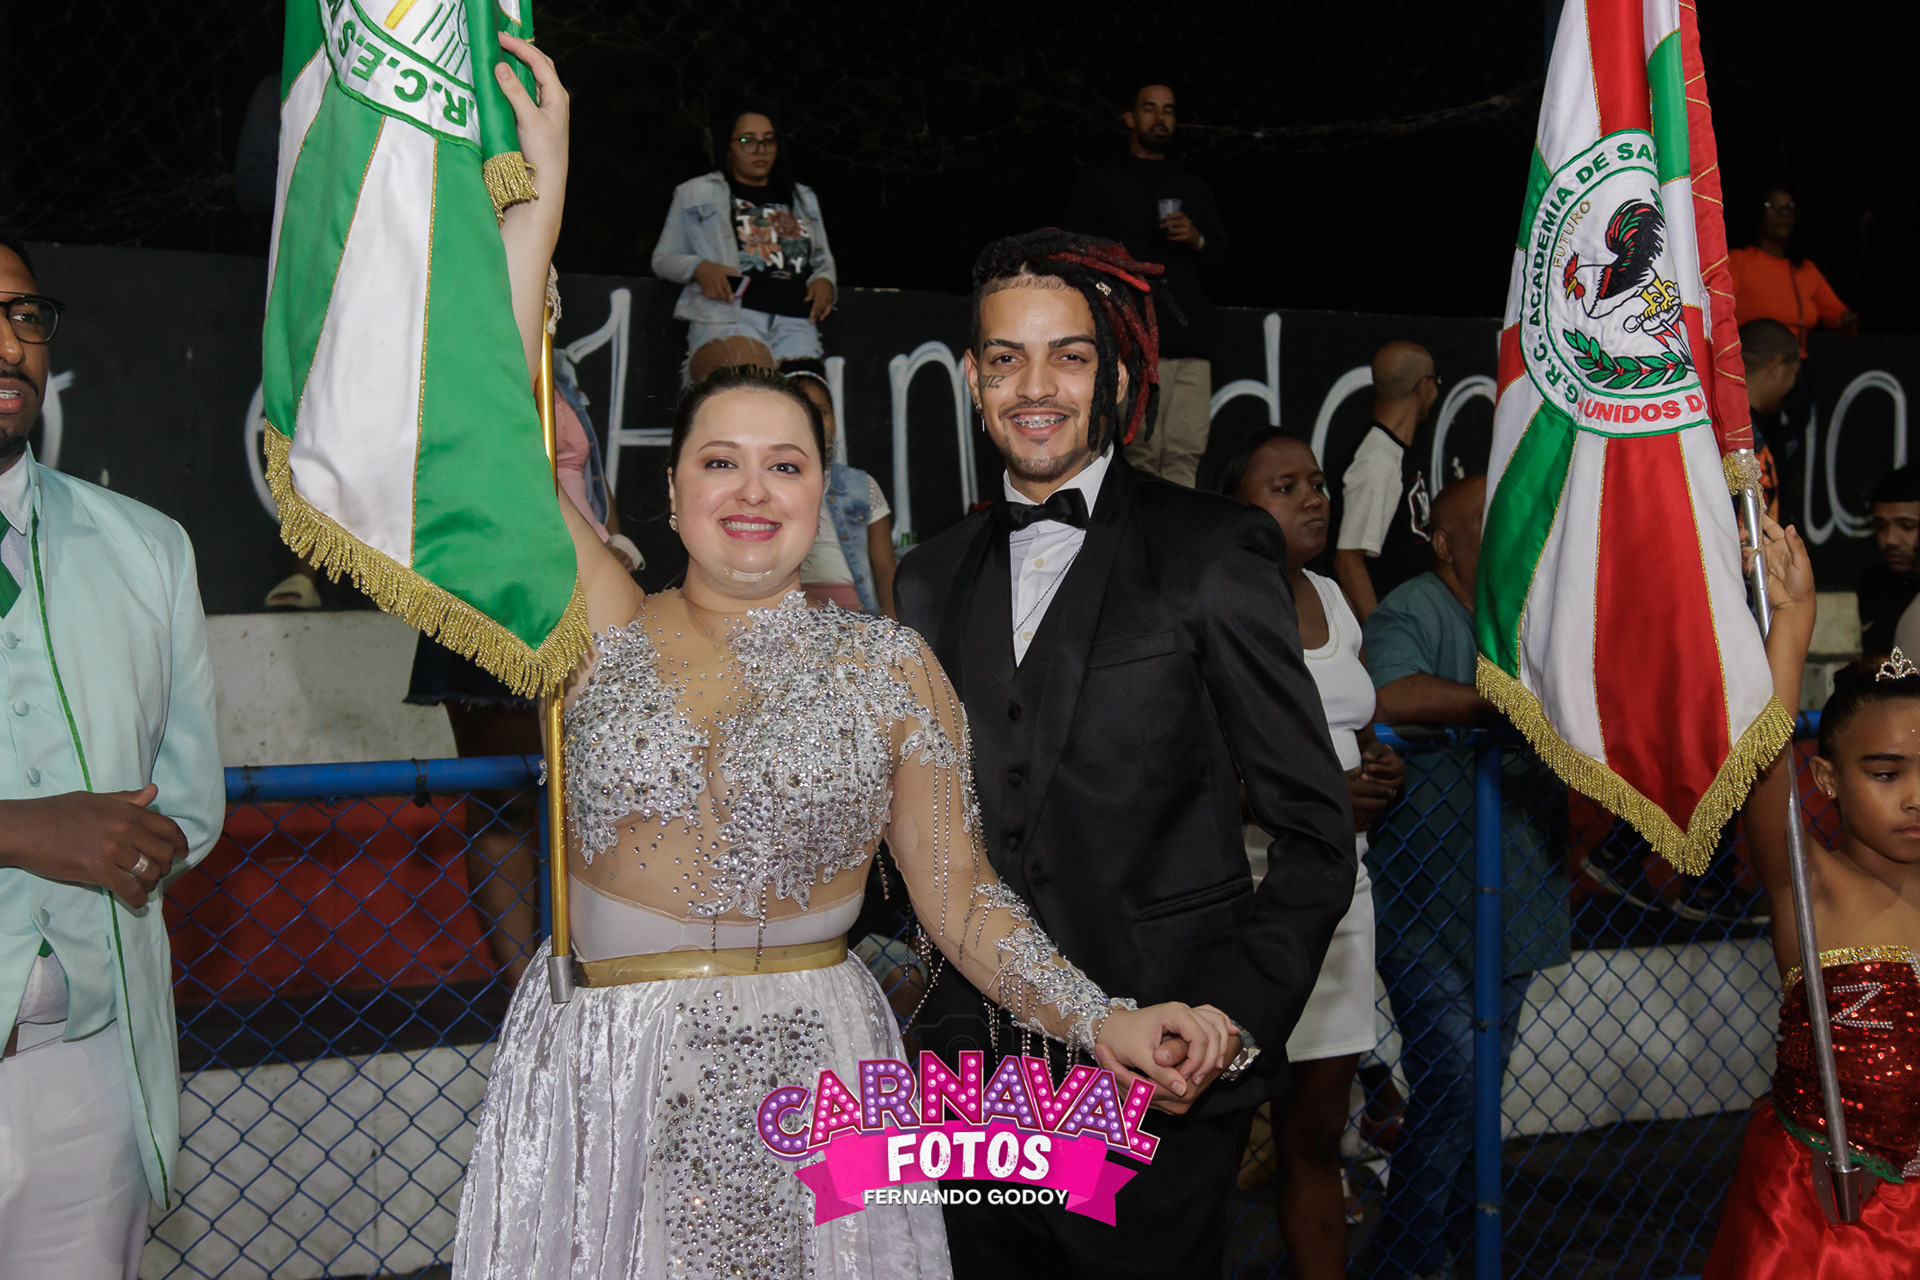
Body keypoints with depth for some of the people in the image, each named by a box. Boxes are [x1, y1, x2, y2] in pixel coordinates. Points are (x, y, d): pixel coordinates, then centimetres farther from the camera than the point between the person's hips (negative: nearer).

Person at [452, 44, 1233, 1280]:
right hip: (604, 1089, 1)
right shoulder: (607, 634, 1)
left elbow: (963, 896, 0)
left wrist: (1105, 1021, -15)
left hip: (812, 1087, 0)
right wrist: (539, 197, -9)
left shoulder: (891, 664, 1)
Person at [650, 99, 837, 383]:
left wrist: (825, 281, 9)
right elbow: (663, 259, 19)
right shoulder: (697, 194, 21)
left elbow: (823, 261, 35)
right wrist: (699, 268, -4)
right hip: (728, 316, -3)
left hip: (796, 323, 4)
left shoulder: (803, 198, 32)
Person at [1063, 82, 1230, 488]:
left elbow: (1221, 272, 23)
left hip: (1192, 344, 3)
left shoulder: (1194, 187, 27)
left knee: (1188, 455, -10)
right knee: (1142, 456, -14)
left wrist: (1197, 240, 3)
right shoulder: (1100, 180, 17)